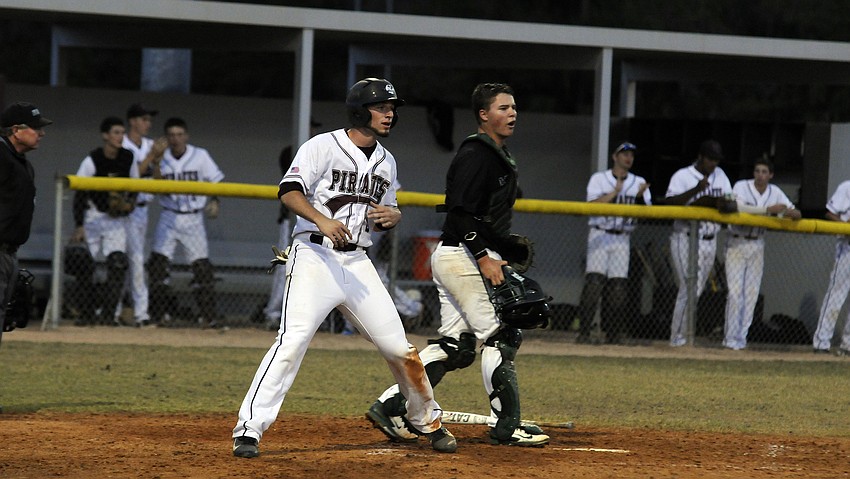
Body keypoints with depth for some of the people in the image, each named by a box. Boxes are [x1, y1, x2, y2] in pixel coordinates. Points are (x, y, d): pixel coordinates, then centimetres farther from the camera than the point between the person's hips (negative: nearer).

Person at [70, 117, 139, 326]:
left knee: (118, 262, -14)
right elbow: (79, 194, -13)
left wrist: (130, 202, -8)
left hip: (117, 218, 2)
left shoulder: (128, 158, -1)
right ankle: (87, 314, 10)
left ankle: (107, 313, -11)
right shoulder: (92, 161, -14)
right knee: (85, 266, -1)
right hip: (93, 216, -2)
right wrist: (79, 226, -18)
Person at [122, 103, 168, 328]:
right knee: (136, 258, -12)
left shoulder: (150, 145, 11)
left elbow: (156, 175, 9)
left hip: (143, 207, 7)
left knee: (132, 258, 10)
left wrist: (159, 157, -6)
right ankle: (141, 311, -12)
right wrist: (152, 155, -20)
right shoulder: (123, 147, -10)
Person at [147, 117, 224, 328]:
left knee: (201, 266, -5)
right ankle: (158, 315, 3)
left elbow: (216, 181, 2)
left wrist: (214, 201, -14)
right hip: (169, 218, 1)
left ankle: (208, 316, 2)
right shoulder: (163, 159, 2)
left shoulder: (200, 156, -2)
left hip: (193, 219, -1)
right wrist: (156, 166, -21)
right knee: (158, 263, -5)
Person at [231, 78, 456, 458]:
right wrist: (322, 220, -31)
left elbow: (389, 211, 25)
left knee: (398, 347, 5)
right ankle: (249, 430, -21)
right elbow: (289, 192, -14)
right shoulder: (324, 146, -4)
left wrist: (391, 216, 0)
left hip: (357, 263, 6)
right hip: (314, 256, -6)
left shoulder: (386, 162, 17)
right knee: (293, 339, -21)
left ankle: (428, 422, 25)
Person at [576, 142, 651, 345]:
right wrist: (615, 192, -20)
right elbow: (593, 205, -11)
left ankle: (612, 336, 5)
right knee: (594, 282, -13)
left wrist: (641, 198, -19)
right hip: (600, 235, -3)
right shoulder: (599, 179, 3)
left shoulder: (639, 183, 10)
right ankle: (583, 333, -12)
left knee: (618, 287, -2)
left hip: (622, 238, 3)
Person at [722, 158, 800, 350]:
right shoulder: (741, 186, -11)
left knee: (752, 293, 3)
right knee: (735, 292, -11)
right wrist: (768, 209, -34)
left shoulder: (775, 193, 3)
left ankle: (741, 338, 9)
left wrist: (792, 213, -23)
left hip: (757, 245, 4)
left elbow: (795, 213, 3)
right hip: (737, 244, -4)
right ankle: (730, 339, -7)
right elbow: (739, 207, -29)